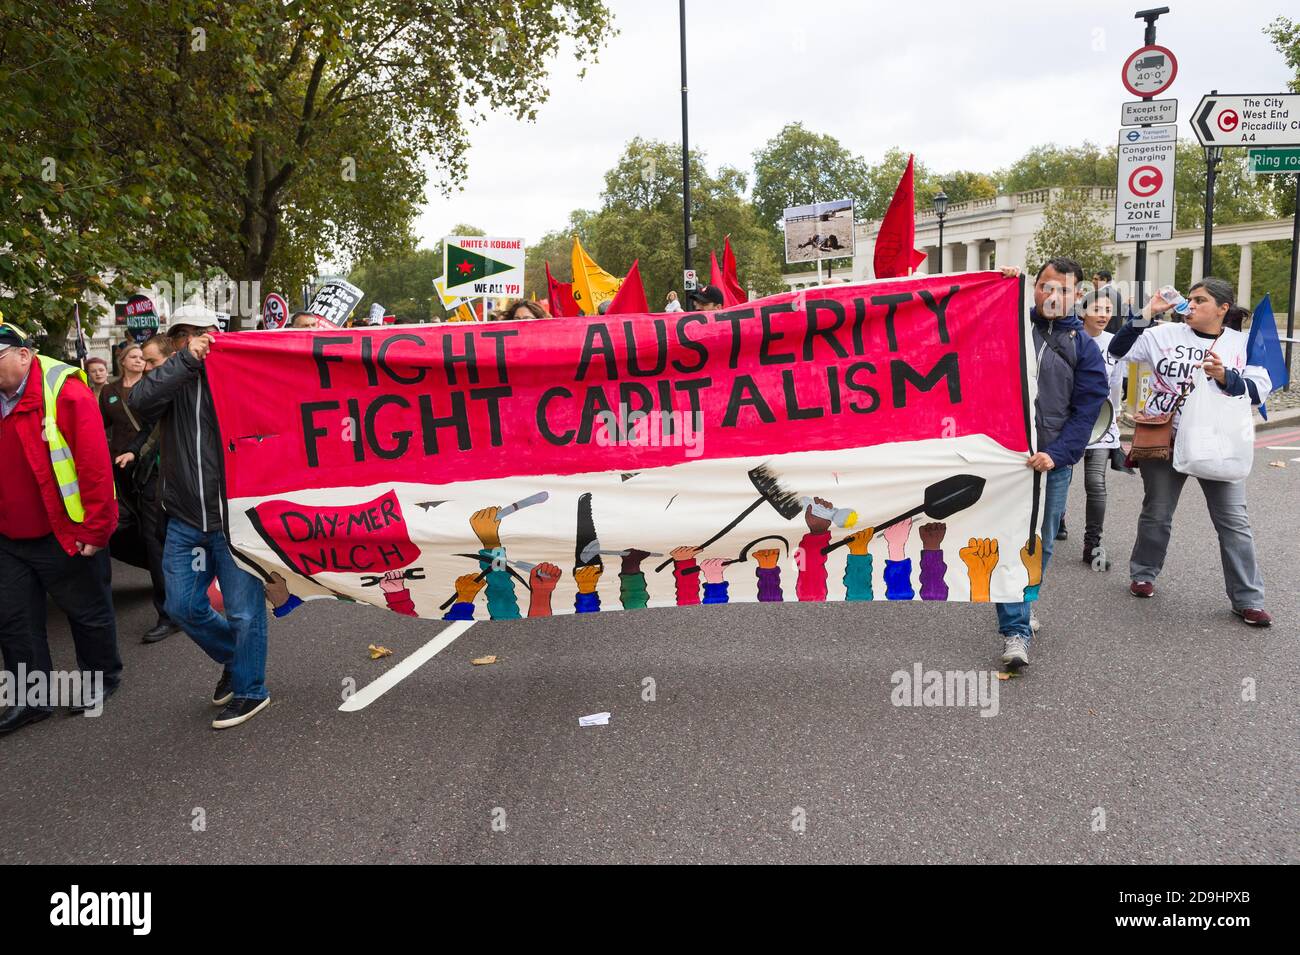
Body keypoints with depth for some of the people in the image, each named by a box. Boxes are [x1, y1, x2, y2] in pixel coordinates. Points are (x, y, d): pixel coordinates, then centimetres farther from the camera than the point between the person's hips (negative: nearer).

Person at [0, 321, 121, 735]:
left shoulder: (65, 391, -17)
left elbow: (95, 464, -19)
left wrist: (95, 530, -19)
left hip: (66, 537, -7)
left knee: (88, 612, 11)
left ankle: (102, 678, 31)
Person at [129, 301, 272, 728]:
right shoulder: (172, 379, 5)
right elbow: (139, 400, -17)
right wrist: (187, 360, -21)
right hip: (185, 521, 5)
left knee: (243, 609, 3)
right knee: (183, 606, 13)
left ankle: (249, 690, 21)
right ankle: (236, 657, 37)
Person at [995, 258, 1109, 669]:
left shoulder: (1084, 349, 6)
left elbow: (1086, 411, 0)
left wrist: (1056, 454, -14)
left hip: (1053, 461, 2)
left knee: (1041, 544, 10)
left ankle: (1023, 607, 31)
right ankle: (1015, 630, -4)